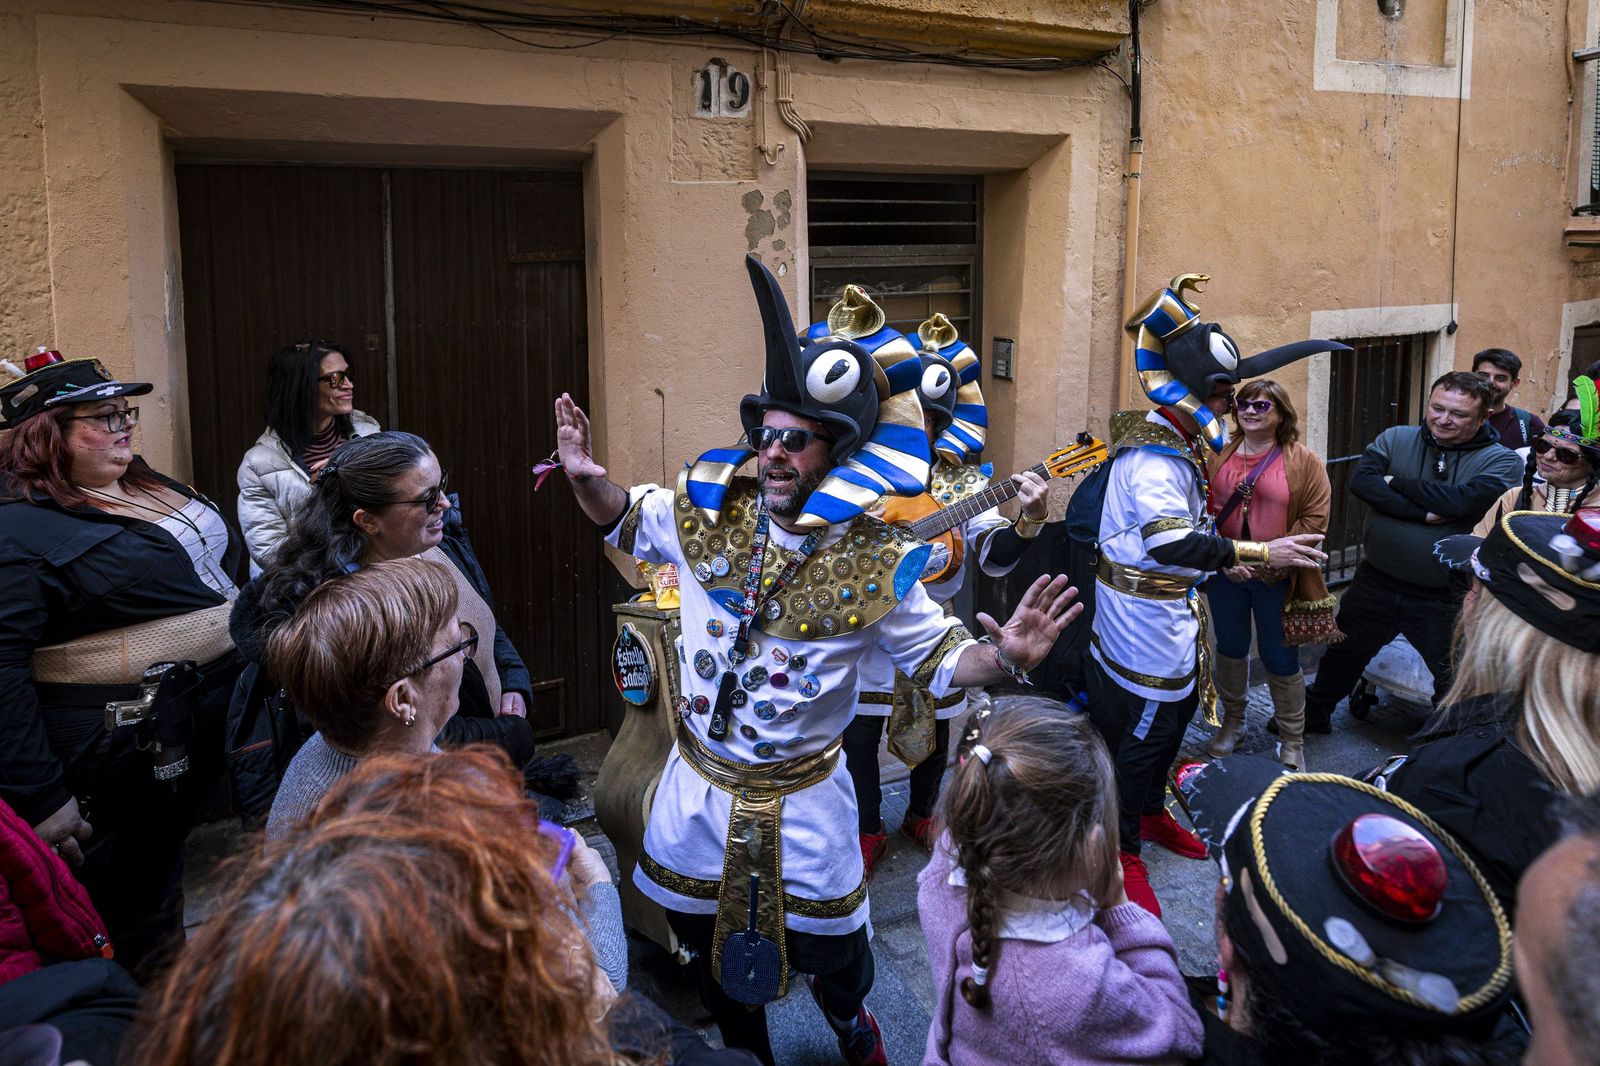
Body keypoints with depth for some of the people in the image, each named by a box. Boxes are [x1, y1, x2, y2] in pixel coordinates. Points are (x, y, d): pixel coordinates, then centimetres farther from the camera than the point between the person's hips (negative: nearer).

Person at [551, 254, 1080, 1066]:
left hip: (802, 798, -3)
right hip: (697, 783, 3)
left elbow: (936, 661, -9)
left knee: (825, 949, 12)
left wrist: (1002, 657, -29)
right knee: (705, 938, 20)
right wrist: (587, 479, -14)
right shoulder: (711, 513, -10)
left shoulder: (874, 563, -18)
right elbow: (626, 520, 7)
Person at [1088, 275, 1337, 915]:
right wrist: (1258, 553, -39)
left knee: (1173, 714, 23)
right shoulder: (1153, 460, -25)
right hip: (1144, 621, -10)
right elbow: (1170, 542, -39)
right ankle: (1122, 852, 15)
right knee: (1138, 731, 1)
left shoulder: (1176, 444, 9)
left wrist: (1224, 556, 18)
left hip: (1172, 614, 10)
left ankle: (1151, 812, 43)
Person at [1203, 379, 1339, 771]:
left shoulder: (1303, 461, -4)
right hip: (1226, 574, 3)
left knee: (1280, 658, 5)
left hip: (1278, 578, -3)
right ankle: (1232, 722, 37)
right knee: (1230, 647, 17)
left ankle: (1292, 743, 21)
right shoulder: (1218, 455, 3)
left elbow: (1314, 519, -9)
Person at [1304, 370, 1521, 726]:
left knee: (1455, 681, 11)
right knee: (1342, 656, 21)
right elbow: (1360, 481, -17)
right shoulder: (1396, 438, 0)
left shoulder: (1501, 461, -8)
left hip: (1444, 600, -3)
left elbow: (1460, 500, -26)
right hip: (1375, 585, 3)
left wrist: (1396, 481, -15)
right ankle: (1314, 716, 43)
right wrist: (1423, 514, -24)